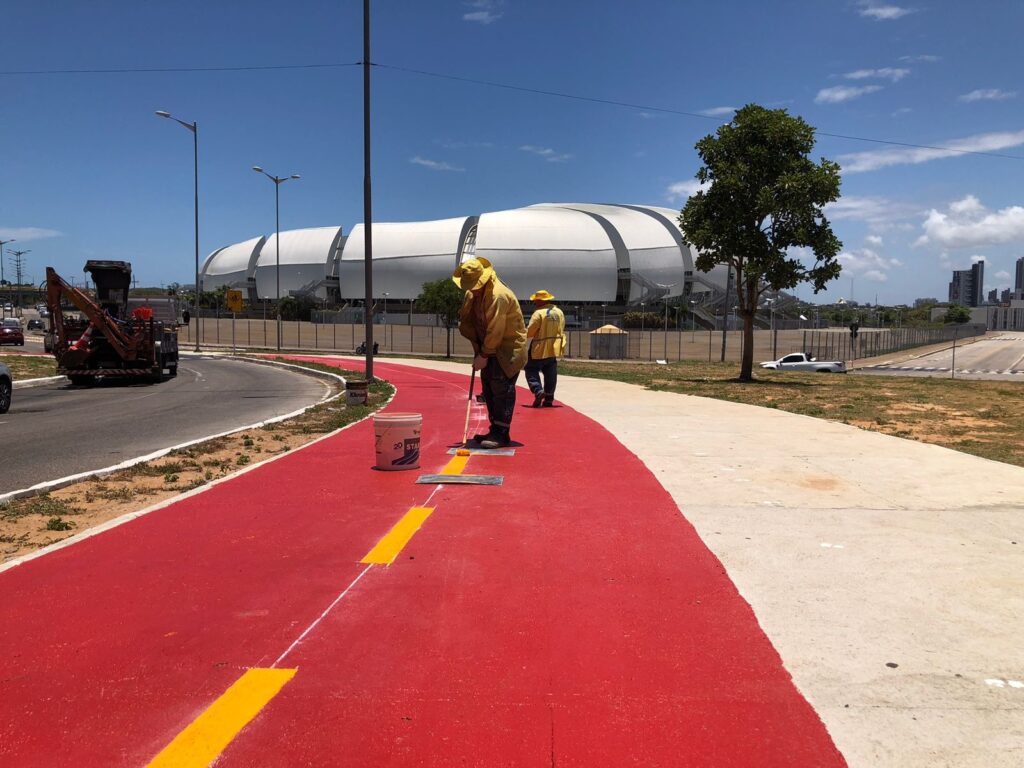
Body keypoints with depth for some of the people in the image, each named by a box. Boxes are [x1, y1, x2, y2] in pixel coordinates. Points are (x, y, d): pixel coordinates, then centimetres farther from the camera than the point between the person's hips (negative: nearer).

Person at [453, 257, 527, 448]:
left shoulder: (498, 295, -26)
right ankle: (495, 429, 18)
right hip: (490, 347, 9)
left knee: (502, 388, -13)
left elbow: (495, 330, -26)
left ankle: (501, 433, -10)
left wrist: (484, 355, -21)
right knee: (488, 387, 10)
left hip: (509, 347, -9)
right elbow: (466, 319, 9)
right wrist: (476, 346, -1)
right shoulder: (471, 294, 4)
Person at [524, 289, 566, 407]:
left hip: (540, 349, -6)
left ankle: (538, 391, -14)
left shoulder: (539, 313, -15)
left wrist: (523, 334, 4)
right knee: (550, 374, 11)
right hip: (555, 348, 6)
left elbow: (529, 332, -15)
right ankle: (549, 398, 10)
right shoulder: (559, 312, 6)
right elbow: (561, 330, 13)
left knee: (531, 370, 4)